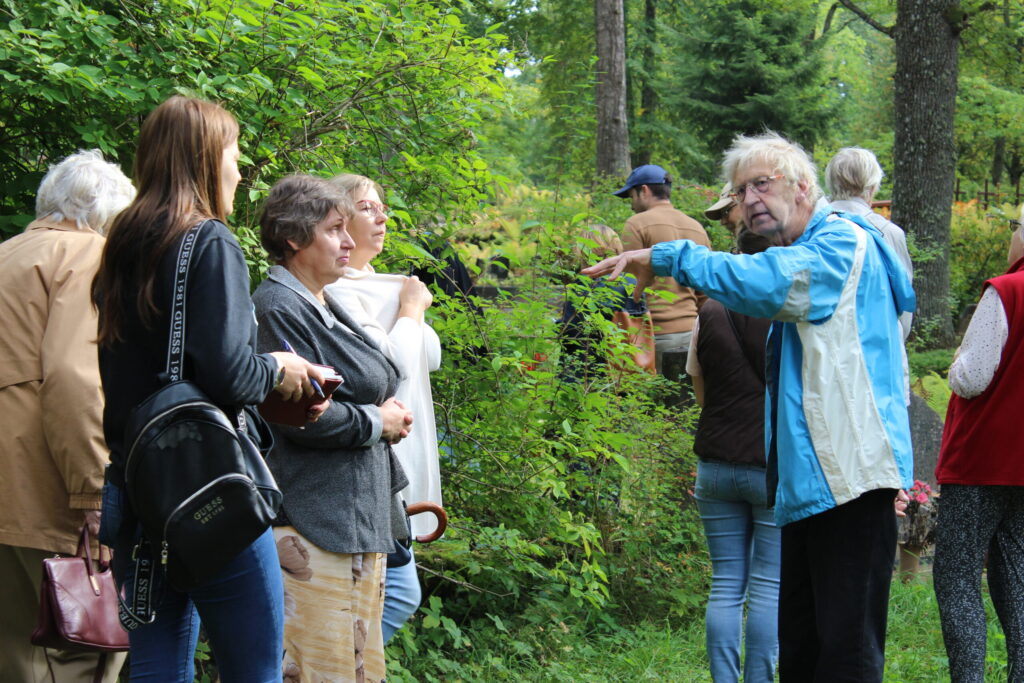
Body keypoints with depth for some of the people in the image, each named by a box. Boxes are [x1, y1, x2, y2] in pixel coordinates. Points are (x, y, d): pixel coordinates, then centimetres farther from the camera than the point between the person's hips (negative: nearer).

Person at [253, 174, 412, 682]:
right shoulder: (278, 308, -13)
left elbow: (372, 387, 28)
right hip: (312, 520, -10)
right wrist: (378, 422, -9)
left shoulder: (328, 308, 17)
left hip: (359, 515, 10)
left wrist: (388, 412, 6)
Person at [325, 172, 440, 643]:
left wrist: (414, 306, 4)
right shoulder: (338, 291, -15)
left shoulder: (383, 286, 17)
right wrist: (411, 309, -7)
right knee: (399, 591, -11)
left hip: (399, 457, 10)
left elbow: (431, 357, 17)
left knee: (395, 591, 13)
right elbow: (390, 365, -21)